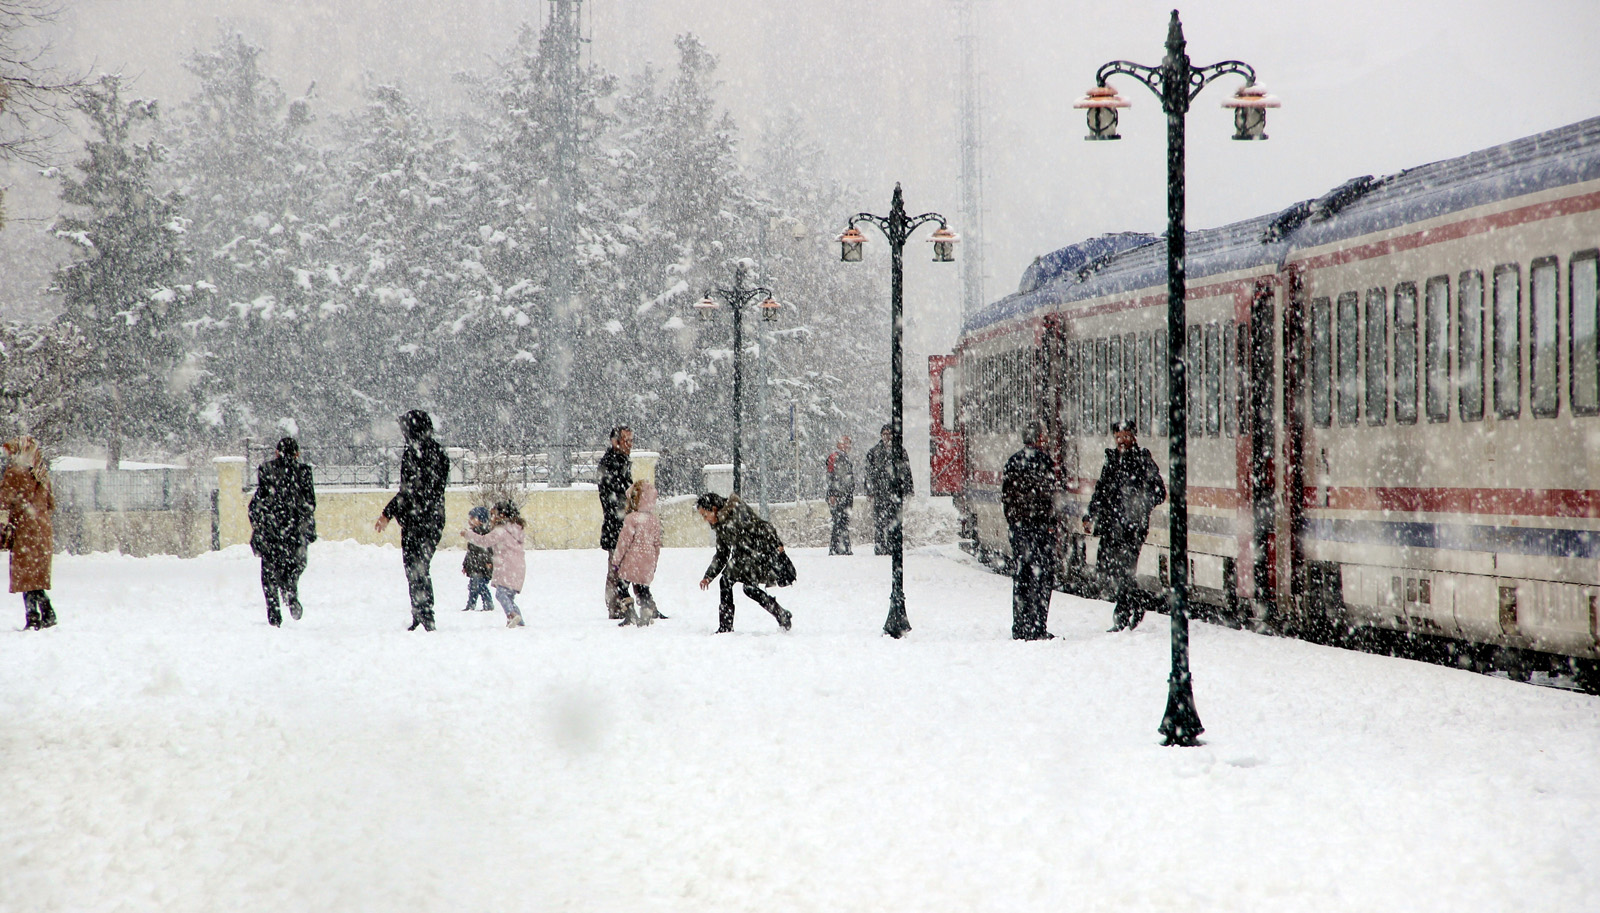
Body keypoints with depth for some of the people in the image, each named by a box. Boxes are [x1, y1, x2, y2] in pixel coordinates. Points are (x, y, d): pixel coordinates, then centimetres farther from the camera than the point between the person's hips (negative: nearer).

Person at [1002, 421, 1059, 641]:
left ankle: (1020, 628, 14)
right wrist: (1050, 523, -11)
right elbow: (1046, 496, -15)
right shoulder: (1042, 460, -10)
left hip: (1017, 524, 7)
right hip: (1038, 524, -7)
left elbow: (1005, 496, 14)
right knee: (1042, 575, -4)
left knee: (1021, 575, 12)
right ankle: (1037, 629, -8)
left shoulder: (1012, 462, 12)